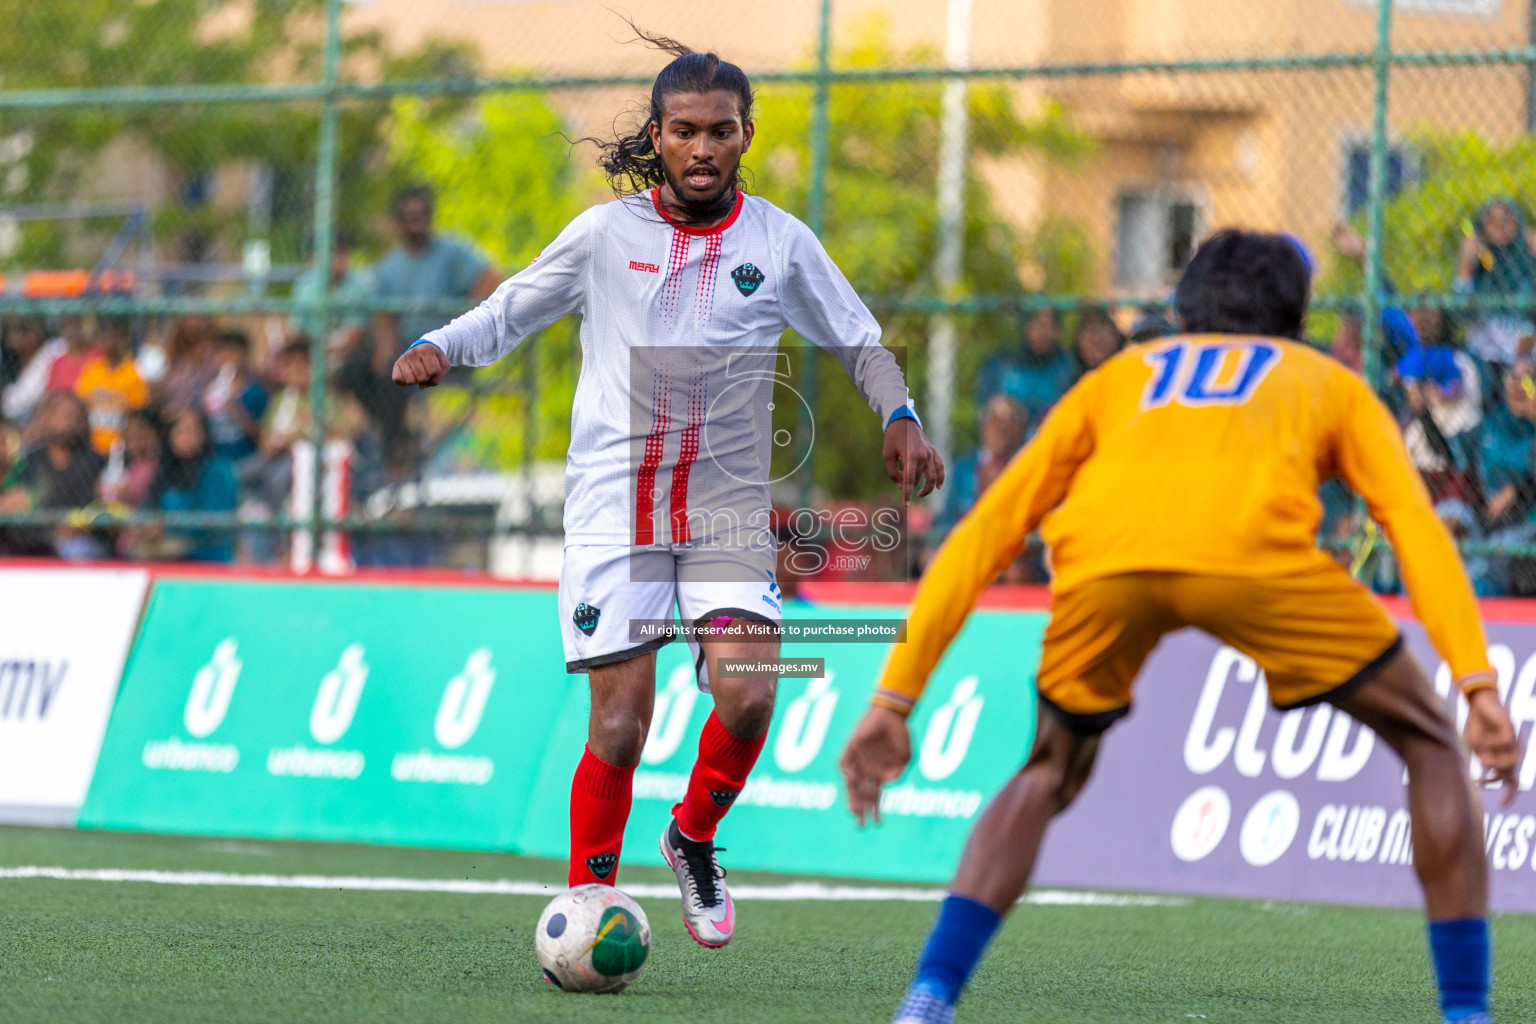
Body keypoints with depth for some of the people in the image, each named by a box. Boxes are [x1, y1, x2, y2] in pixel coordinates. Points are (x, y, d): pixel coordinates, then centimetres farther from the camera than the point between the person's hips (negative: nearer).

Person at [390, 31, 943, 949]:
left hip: (729, 507, 1)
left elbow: (859, 339, 16)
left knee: (748, 697, -17)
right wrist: (441, 348, -4)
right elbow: (514, 308, 14)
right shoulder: (606, 233, 2)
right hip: (614, 507, -1)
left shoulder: (781, 244, 4)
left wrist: (901, 416, -1)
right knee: (621, 721, -8)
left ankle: (696, 839, 13)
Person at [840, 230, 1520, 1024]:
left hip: (1103, 557, 3)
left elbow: (983, 534, 34)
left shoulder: (1120, 377, 41)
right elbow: (1417, 526, 17)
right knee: (1430, 744, 19)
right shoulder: (1331, 384, 36)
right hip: (1252, 548, -2)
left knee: (1050, 774, 29)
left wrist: (893, 700, 34)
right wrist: (1479, 684, 8)